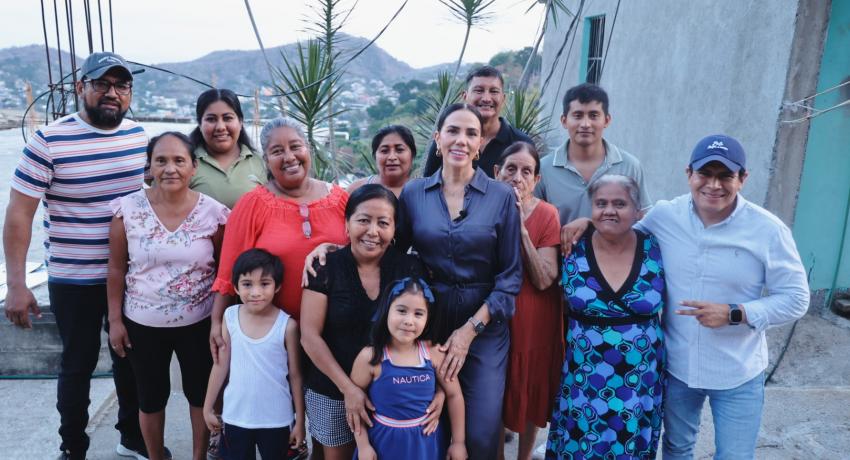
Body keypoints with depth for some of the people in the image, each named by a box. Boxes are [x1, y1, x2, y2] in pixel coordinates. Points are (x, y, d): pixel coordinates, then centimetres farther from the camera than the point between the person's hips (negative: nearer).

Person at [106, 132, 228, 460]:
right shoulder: (128, 209, -10)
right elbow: (116, 269, -1)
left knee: (201, 393, 16)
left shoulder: (213, 212, -11)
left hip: (199, 323, 0)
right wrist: (115, 320, -1)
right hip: (143, 324, 1)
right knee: (151, 397, 17)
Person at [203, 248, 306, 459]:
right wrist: (208, 407, 7)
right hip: (235, 416, 2)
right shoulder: (230, 317, -9)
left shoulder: (287, 325, -17)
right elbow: (221, 365, 1)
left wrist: (299, 420, -3)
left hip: (276, 419, -2)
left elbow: (295, 375, -8)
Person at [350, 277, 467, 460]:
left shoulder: (433, 353, -12)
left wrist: (458, 442, 3)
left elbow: (454, 395, -1)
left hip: (427, 441, 2)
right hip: (386, 442, -2)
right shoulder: (371, 357, -18)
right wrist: (363, 445, -5)